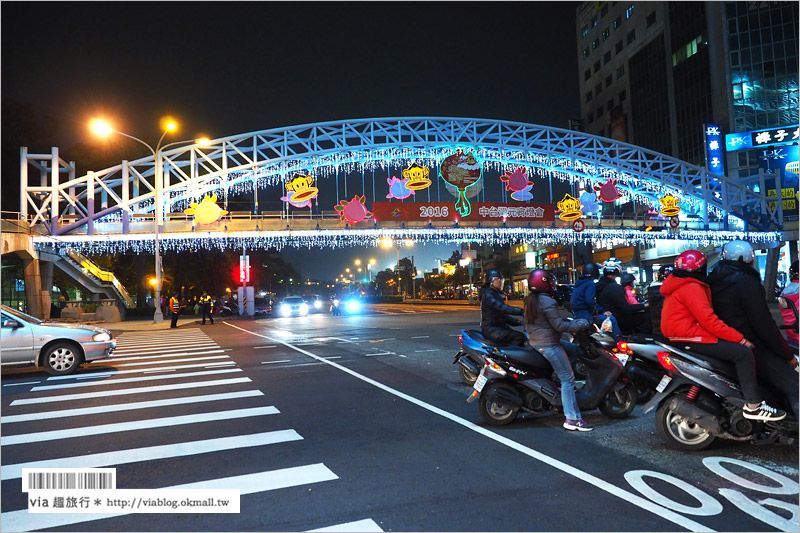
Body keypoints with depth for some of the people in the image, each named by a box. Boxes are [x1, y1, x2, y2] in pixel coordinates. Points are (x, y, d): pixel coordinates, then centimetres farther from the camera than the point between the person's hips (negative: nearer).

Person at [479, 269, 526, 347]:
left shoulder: (496, 294, 21)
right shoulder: (487, 294, -9)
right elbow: (502, 308, -23)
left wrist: (517, 322, 10)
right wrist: (521, 311, -27)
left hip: (499, 327, 10)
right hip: (491, 329, -10)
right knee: (519, 337, -23)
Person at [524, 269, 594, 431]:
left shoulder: (530, 300, 12)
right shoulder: (546, 301, -18)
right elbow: (559, 325, -21)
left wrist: (570, 321, 15)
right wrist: (583, 324, -12)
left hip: (536, 343, 10)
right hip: (549, 345, -10)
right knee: (567, 379, -7)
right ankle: (572, 419, -7)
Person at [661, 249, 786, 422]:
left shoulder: (679, 285, 17)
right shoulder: (692, 287, -15)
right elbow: (708, 320, -23)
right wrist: (741, 339, -17)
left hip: (681, 335, 11)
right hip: (691, 337, -11)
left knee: (735, 348, 20)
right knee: (743, 353, -15)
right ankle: (753, 406, -12)